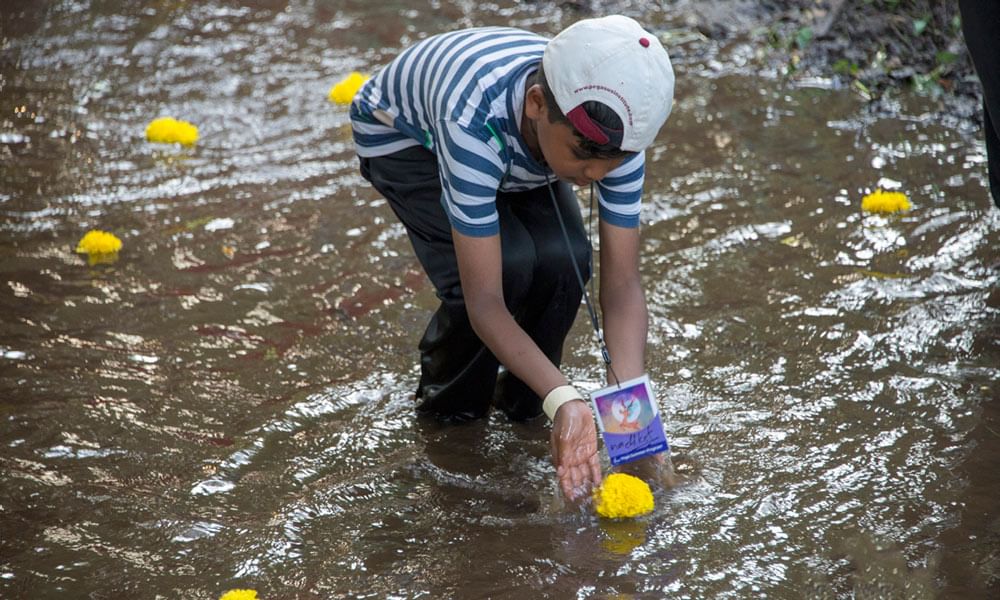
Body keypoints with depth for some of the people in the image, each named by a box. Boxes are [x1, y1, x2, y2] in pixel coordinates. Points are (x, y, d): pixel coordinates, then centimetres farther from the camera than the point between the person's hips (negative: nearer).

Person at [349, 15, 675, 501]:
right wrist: (563, 400, -51)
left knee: (562, 260, -25)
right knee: (507, 262, -29)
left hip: (515, 149, 4)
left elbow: (622, 282, -28)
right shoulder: (477, 122, -46)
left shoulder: (611, 130, -33)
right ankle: (449, 403, 0)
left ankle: (521, 404, 3)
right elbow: (484, 302, -43)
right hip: (405, 135, -4)